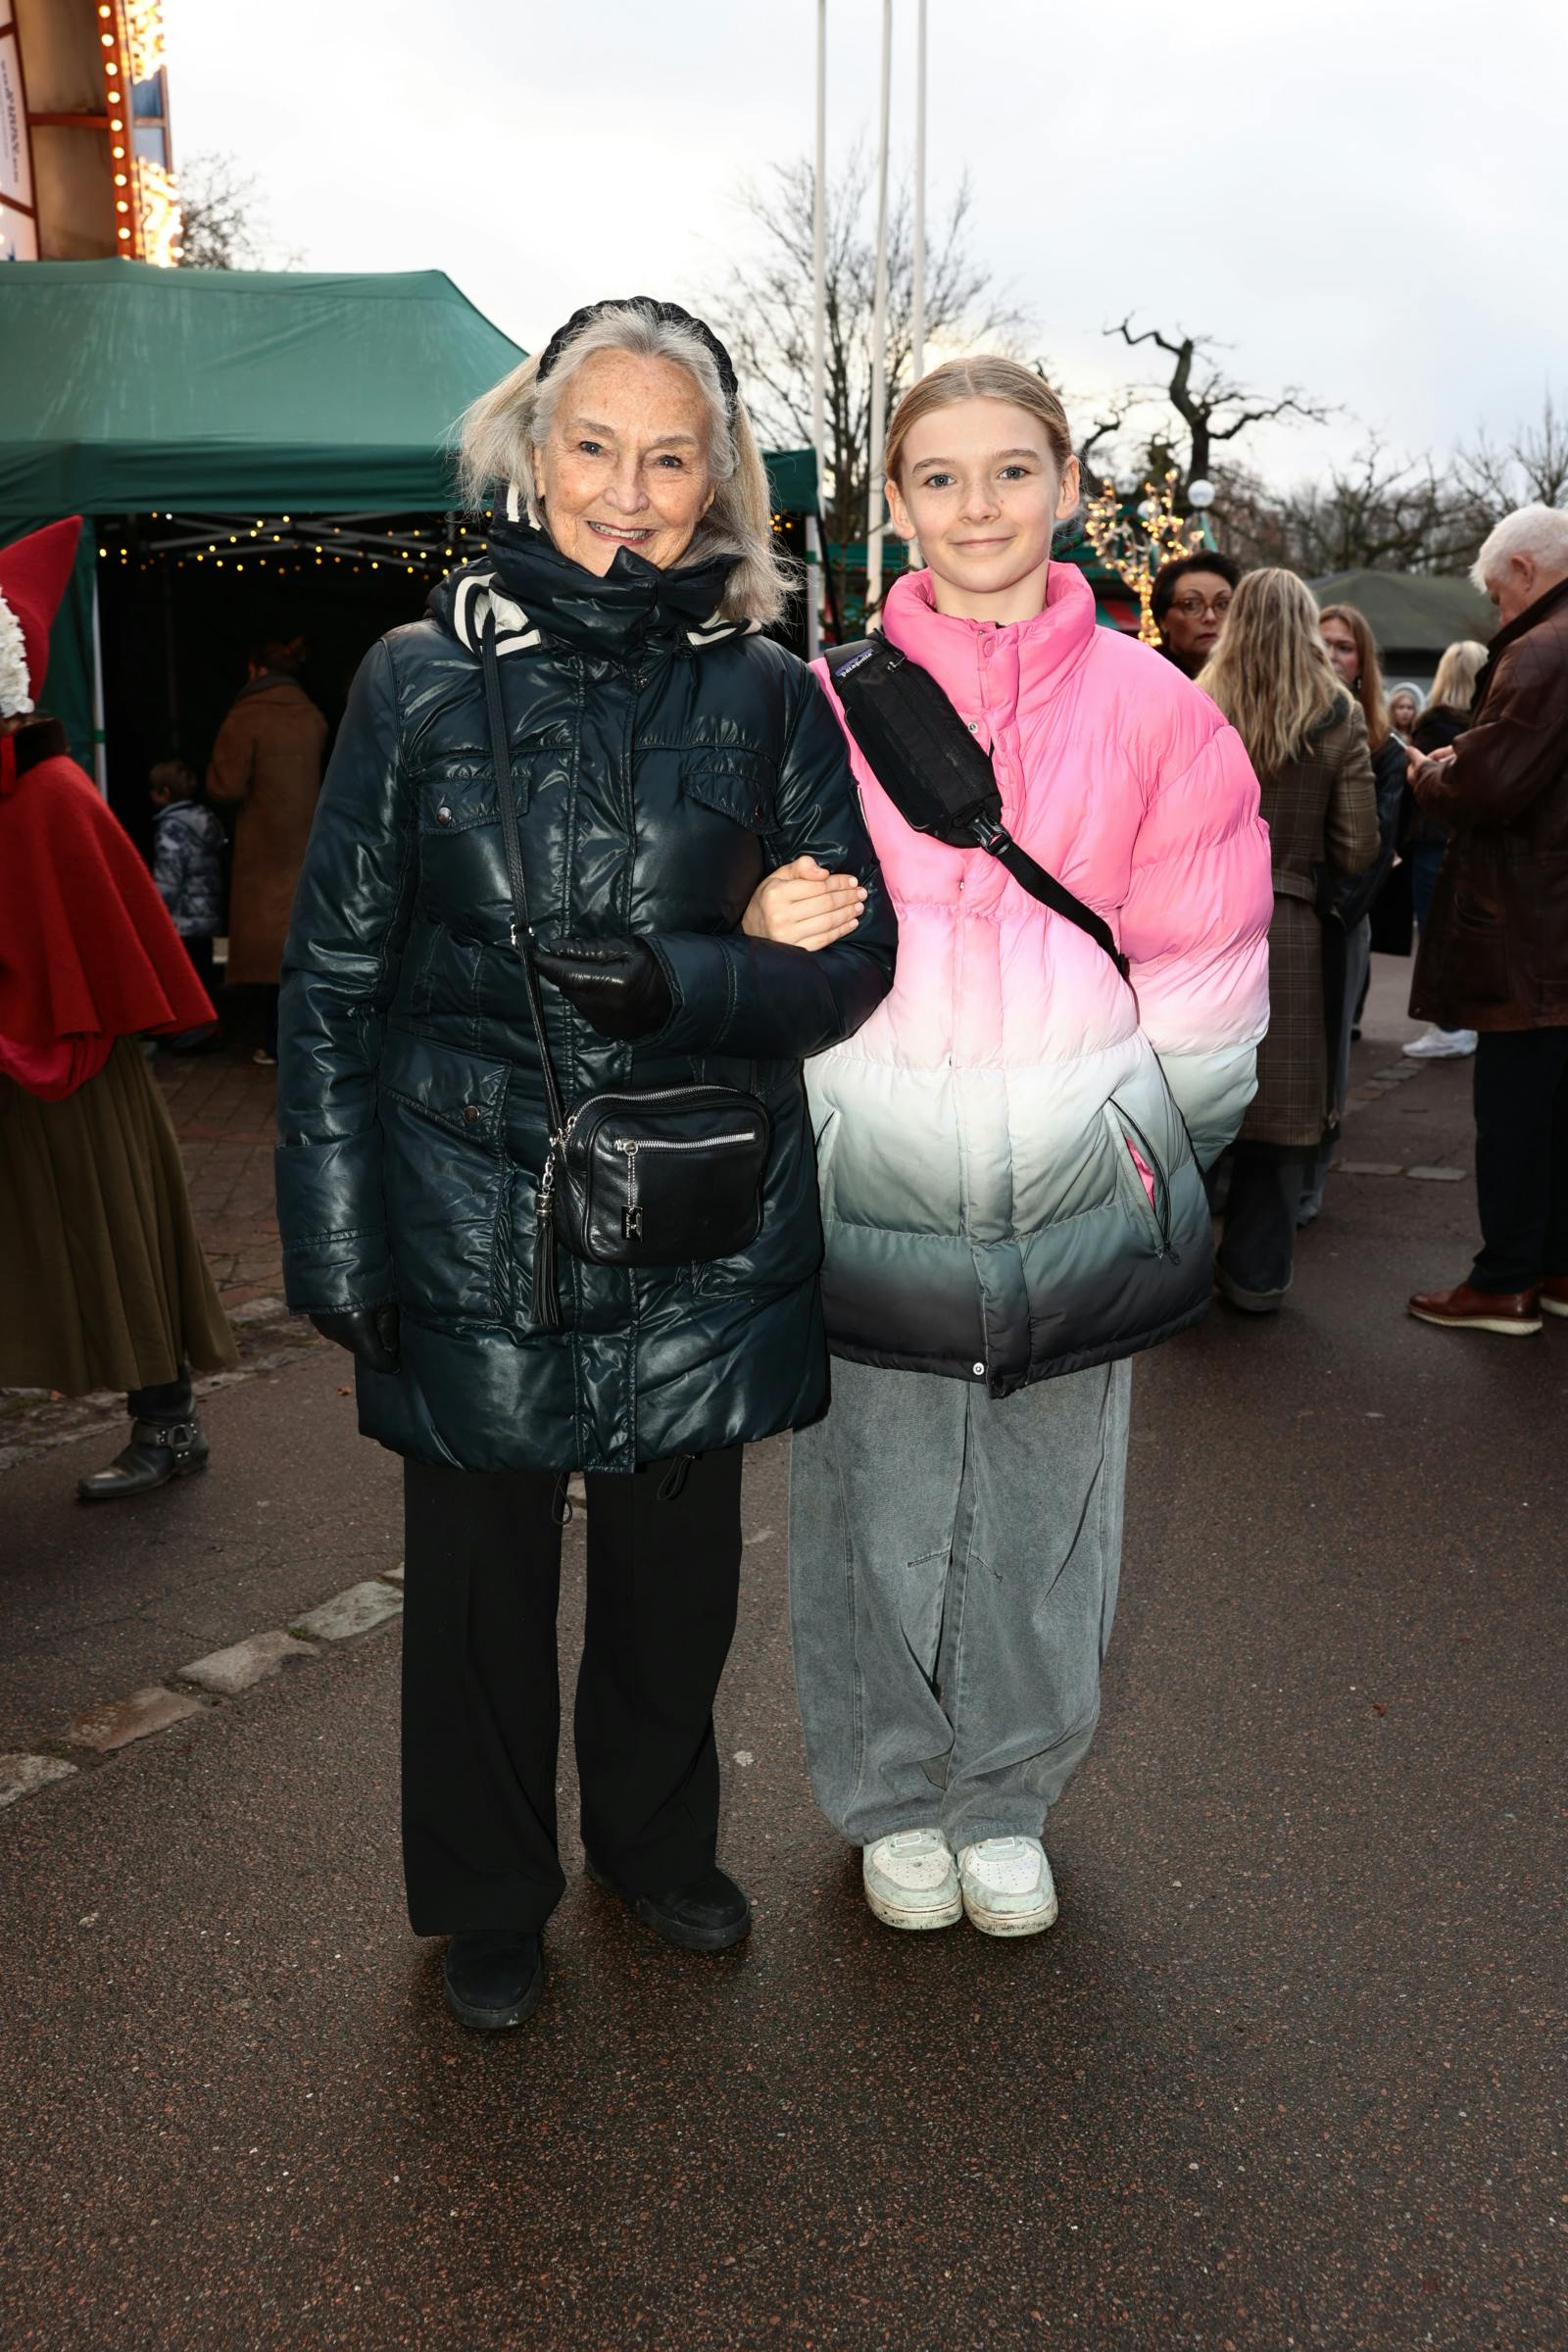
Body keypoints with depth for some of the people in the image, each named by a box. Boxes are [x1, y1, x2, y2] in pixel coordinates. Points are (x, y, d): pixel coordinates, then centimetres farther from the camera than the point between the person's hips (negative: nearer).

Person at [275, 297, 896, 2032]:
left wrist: (683, 982, -18)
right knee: (479, 1569, 11)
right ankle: (488, 1901, 36)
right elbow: (332, 977, 0)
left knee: (676, 1562, 15)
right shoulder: (421, 679, -1)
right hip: (473, 1221, -1)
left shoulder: (763, 693, 2)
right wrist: (334, 1234, -4)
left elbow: (856, 947, 2)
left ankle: (657, 1840, 43)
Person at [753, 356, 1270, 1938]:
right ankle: (890, 1797, 33)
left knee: (1042, 1508, 12)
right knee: (876, 1506, 9)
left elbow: (1200, 971, 6)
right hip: (872, 1186, 0)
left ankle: (1007, 1799, 35)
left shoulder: (1152, 710, 2)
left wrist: (1151, 1143, 3)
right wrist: (830, 1129, 0)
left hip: (1078, 1192, 1)